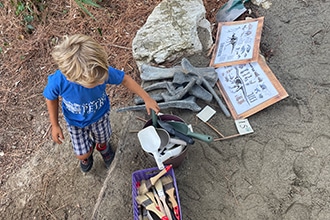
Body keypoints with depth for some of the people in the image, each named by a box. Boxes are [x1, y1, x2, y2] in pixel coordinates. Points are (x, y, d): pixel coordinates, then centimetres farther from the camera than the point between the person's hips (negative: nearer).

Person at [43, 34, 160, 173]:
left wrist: (146, 98, -13)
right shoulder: (57, 82, -41)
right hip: (76, 122, -1)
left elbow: (125, 79, -18)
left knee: (103, 141, 28)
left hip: (100, 115, 1)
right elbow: (52, 99, -16)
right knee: (82, 155, 15)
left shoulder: (103, 71, -39)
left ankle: (103, 148, 67)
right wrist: (55, 125, -6)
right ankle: (87, 154, 54)